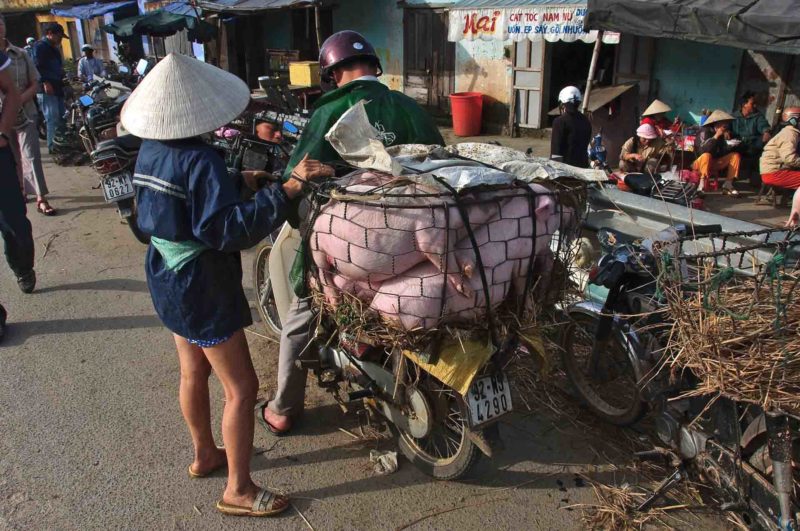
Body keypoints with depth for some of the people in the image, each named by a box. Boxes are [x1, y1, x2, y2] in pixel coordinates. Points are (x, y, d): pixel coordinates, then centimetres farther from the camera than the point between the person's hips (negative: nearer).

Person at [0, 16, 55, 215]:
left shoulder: (20, 54, 1)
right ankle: (20, 191, 30)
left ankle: (41, 199, -6)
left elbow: (35, 84, 4)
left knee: (31, 156, -6)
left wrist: (21, 98, -14)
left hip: (25, 114, 0)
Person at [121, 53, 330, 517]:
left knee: (194, 372, 24)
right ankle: (239, 490, 13)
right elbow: (229, 229, -33)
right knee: (242, 387, 2)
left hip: (167, 278, 9)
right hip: (202, 287, -9)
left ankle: (205, 454, 43)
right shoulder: (200, 160, -26)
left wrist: (237, 180, 8)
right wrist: (288, 188, -38)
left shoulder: (151, 150, 1)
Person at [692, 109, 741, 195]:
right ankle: (701, 186, -37)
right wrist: (716, 136, -28)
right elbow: (703, 150, -30)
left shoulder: (721, 134, 6)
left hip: (714, 163, 7)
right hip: (700, 163, -7)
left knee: (735, 155, -5)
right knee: (706, 155, -38)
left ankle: (728, 185, -12)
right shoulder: (704, 131, -15)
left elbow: (722, 151, 6)